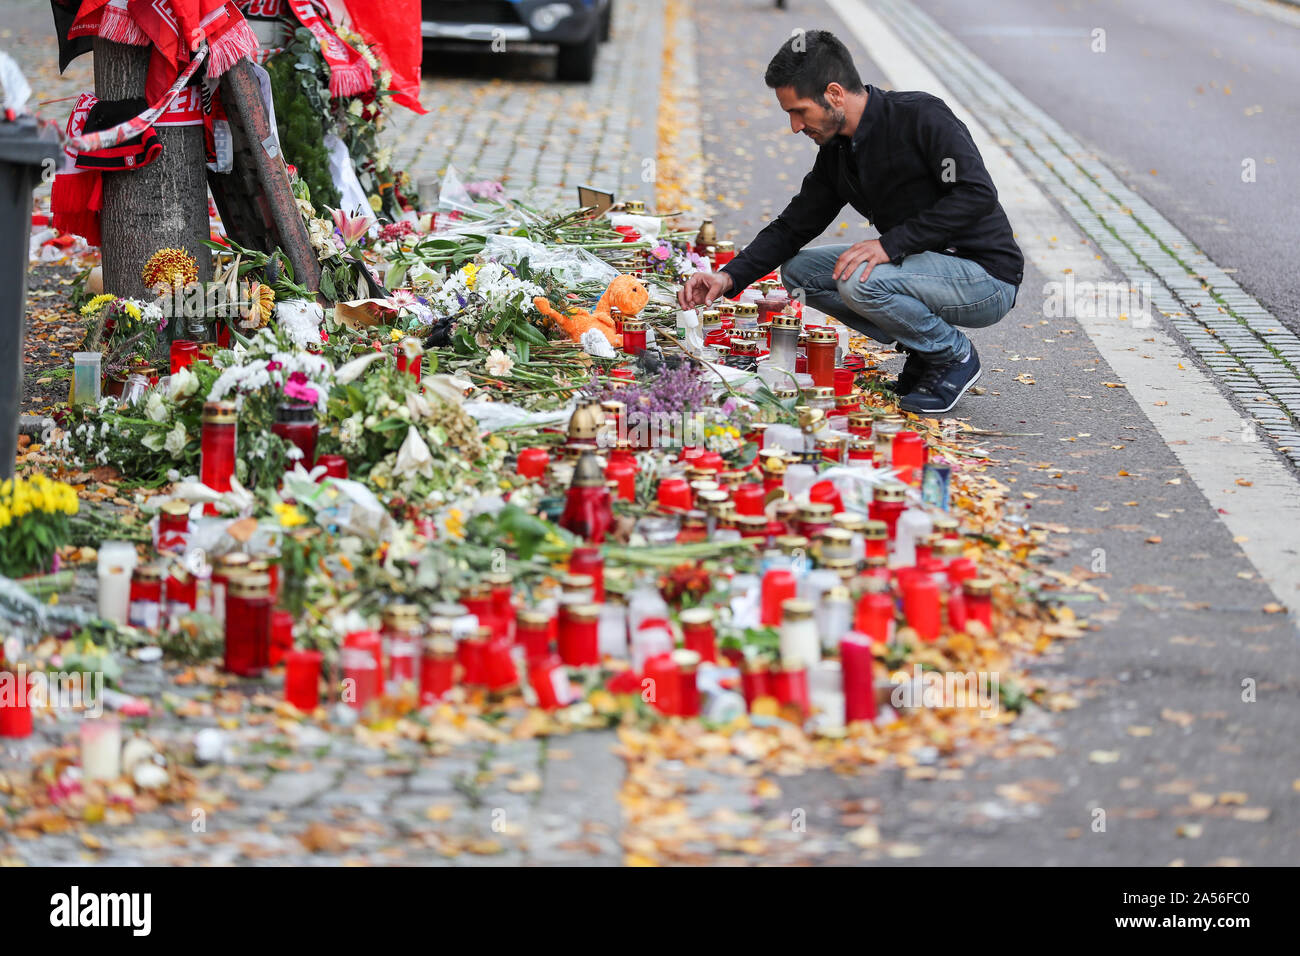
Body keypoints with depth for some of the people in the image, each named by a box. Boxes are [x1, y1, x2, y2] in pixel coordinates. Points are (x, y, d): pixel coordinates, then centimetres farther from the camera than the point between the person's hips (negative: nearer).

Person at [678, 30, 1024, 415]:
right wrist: (730, 277, -3)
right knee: (798, 270, 5)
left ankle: (954, 355, -6)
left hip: (987, 277, -9)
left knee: (860, 281, -30)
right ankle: (922, 352, 6)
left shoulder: (921, 116, -19)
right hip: (929, 266, 9)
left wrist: (891, 243, -30)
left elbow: (977, 195, -28)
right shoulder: (836, 151, 6)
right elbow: (793, 226, 11)